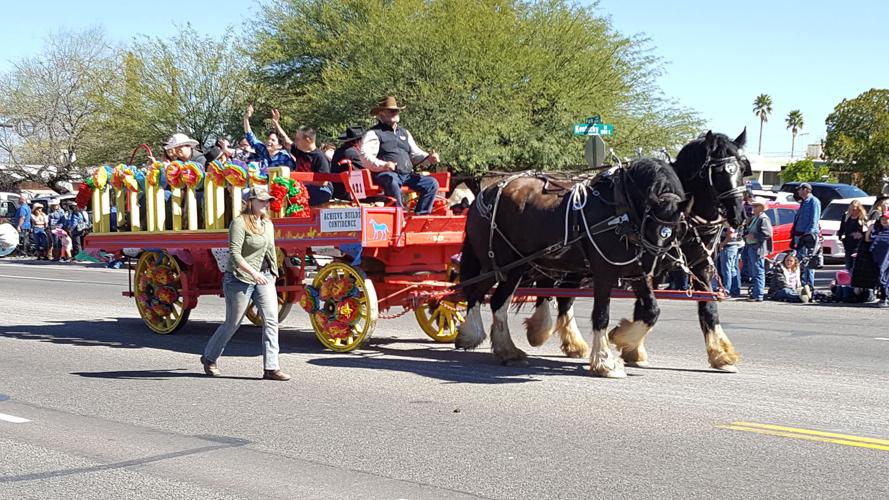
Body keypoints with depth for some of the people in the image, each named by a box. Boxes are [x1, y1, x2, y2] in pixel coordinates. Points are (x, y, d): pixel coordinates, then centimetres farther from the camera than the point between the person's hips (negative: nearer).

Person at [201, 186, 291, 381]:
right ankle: (209, 358, 27)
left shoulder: (268, 224, 9)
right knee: (232, 323, 5)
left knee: (271, 319, -7)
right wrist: (253, 273, -30)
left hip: (264, 277, 6)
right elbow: (234, 254, -21)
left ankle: (271, 368, -6)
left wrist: (273, 274, 18)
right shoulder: (239, 223, -14)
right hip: (240, 278, -6)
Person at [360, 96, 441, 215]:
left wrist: (429, 158, 2)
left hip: (407, 175, 6)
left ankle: (420, 216, -15)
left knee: (432, 183, -13)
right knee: (391, 181, -40)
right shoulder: (373, 134, 5)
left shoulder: (404, 133, 28)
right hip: (385, 174, -6)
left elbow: (415, 154, 25)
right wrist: (383, 165, -27)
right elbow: (366, 158, -8)